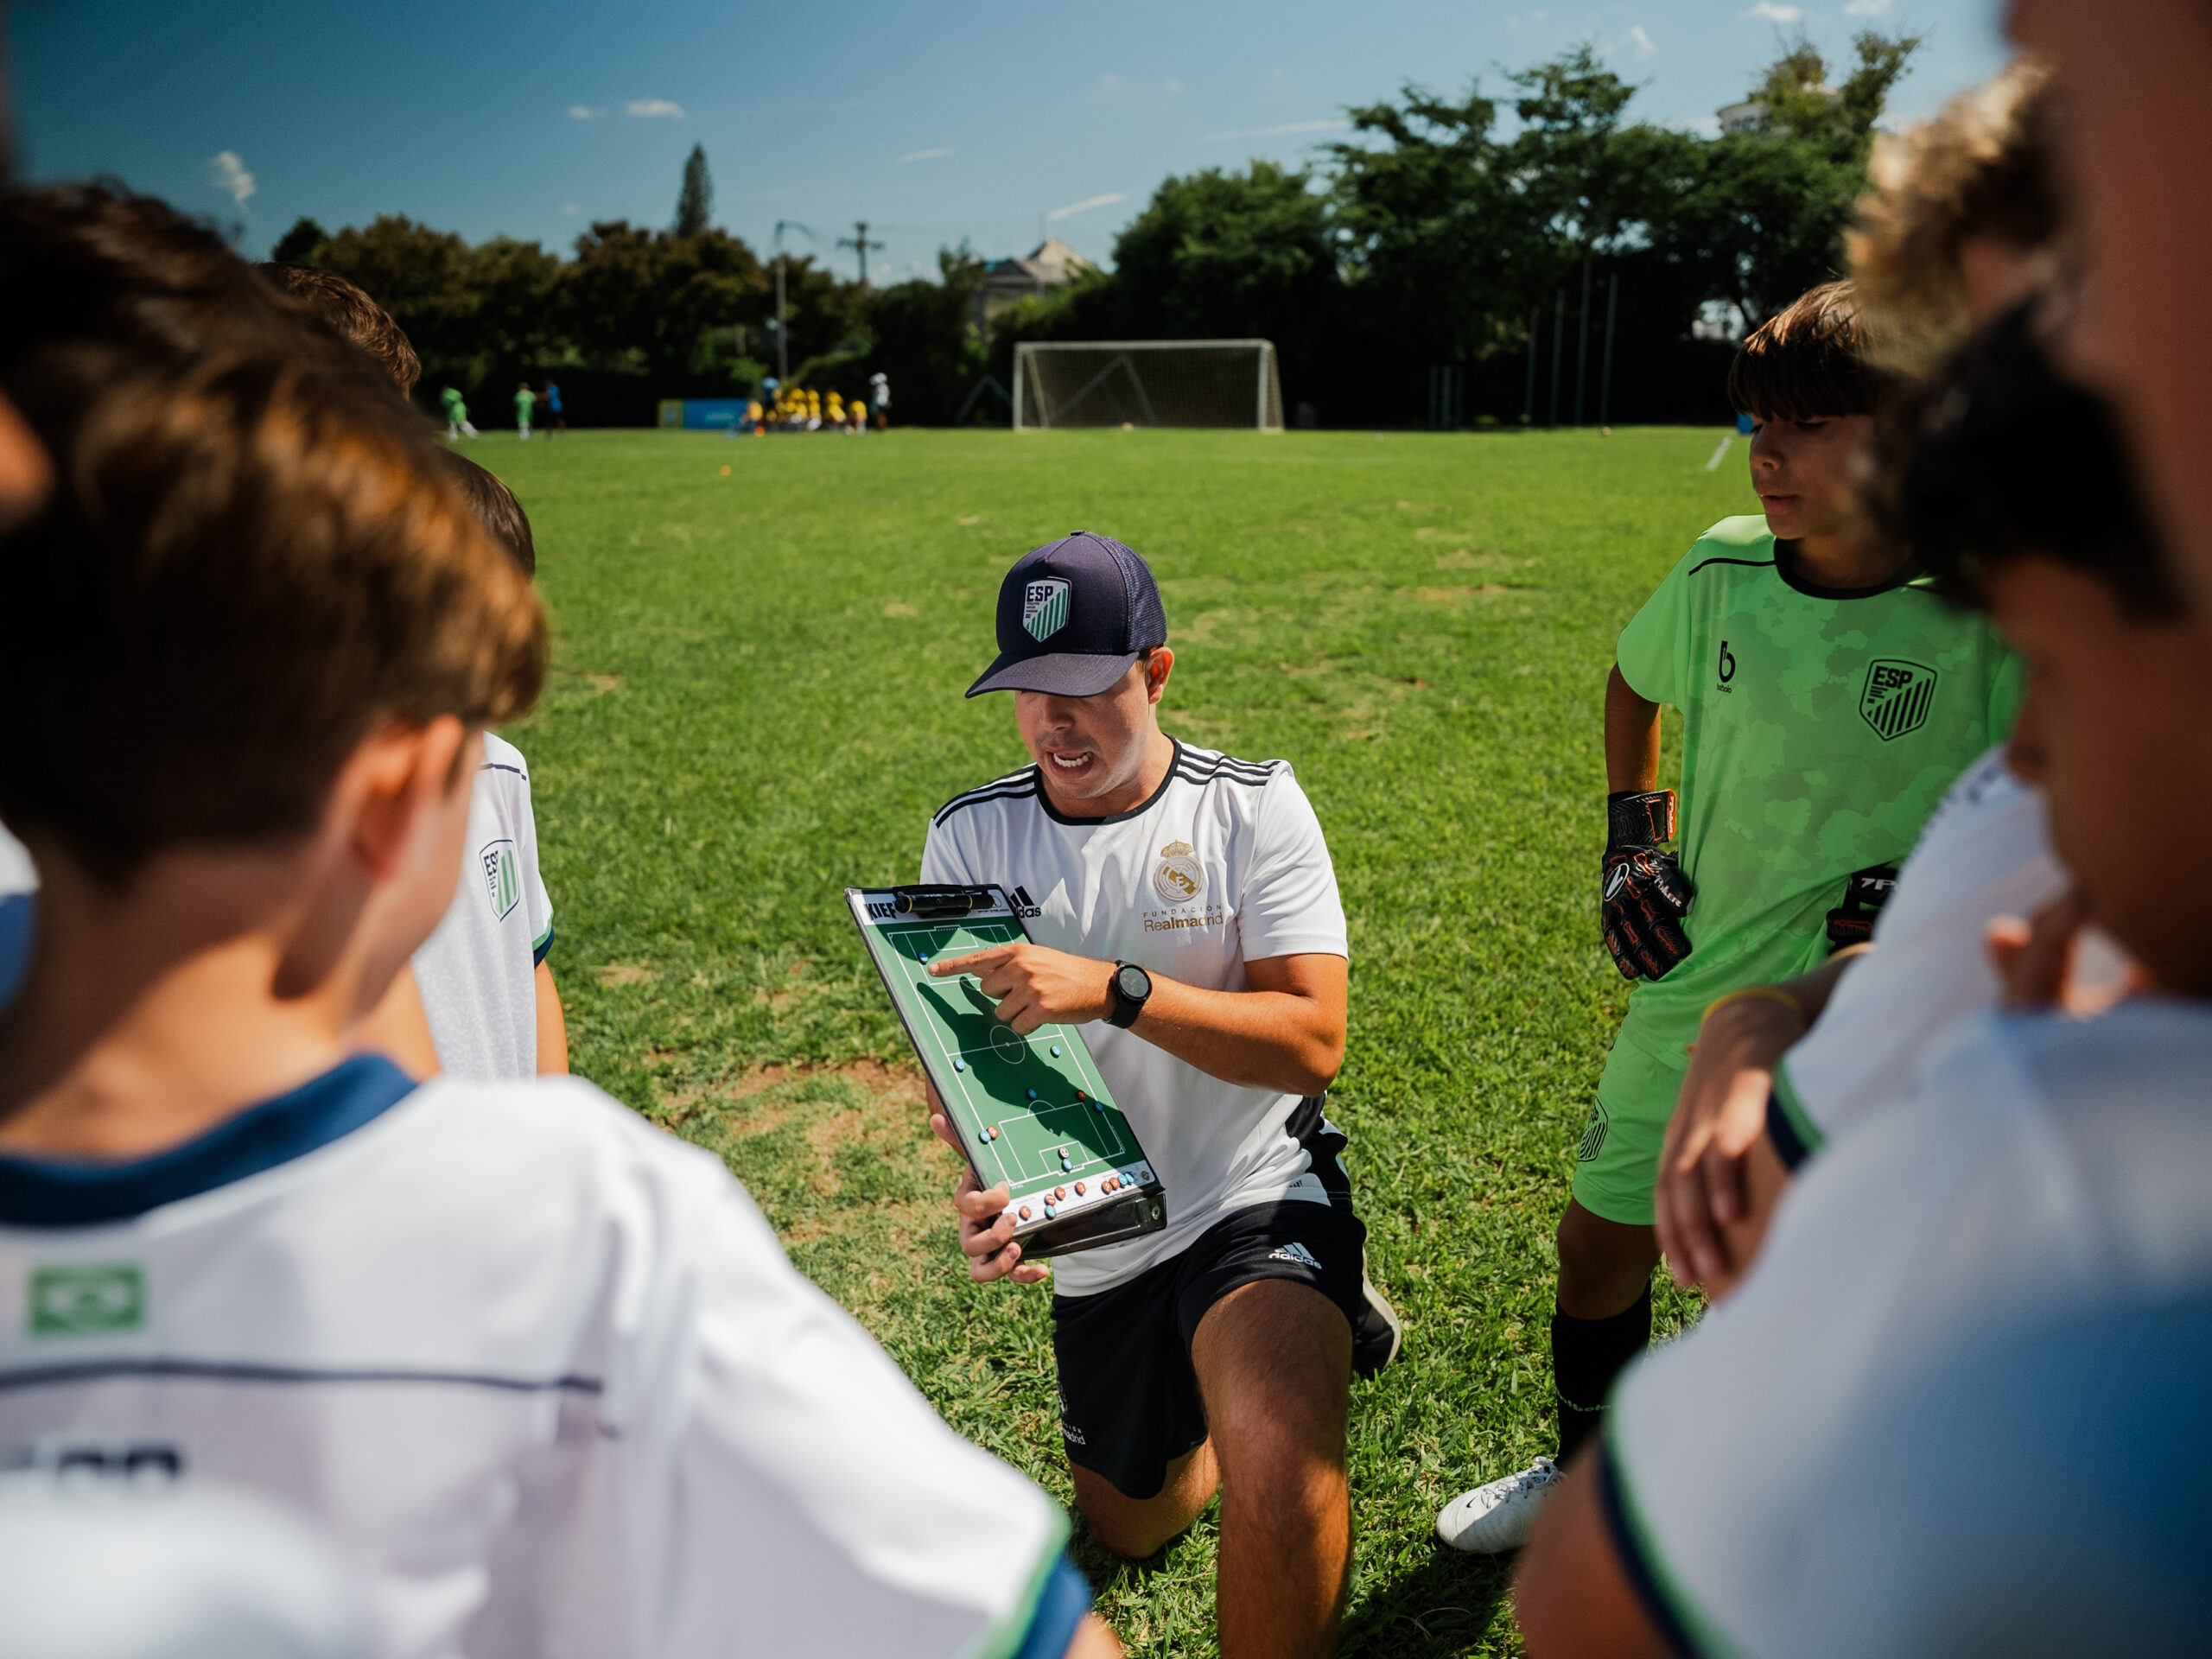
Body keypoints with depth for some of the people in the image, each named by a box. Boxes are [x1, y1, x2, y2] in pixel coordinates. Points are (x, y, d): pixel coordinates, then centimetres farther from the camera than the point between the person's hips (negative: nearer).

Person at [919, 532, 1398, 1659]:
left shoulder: (1251, 807, -12)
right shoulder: (970, 836, -4)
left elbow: (1312, 1040, -19)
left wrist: (1112, 989, -31)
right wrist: (977, 1184, -24)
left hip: (1257, 1196, -4)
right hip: (1096, 1239, 5)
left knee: (1275, 1472, -35)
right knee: (1130, 1527, 25)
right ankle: (1309, 1327, 44)